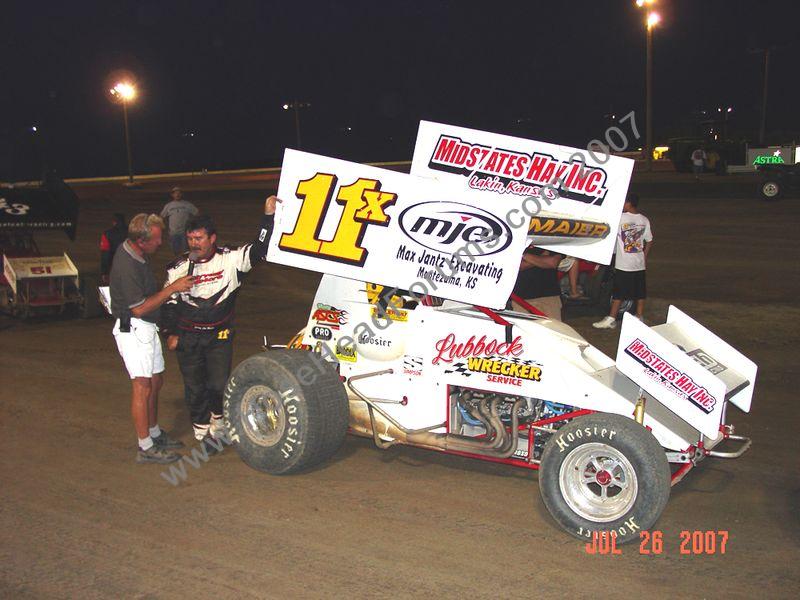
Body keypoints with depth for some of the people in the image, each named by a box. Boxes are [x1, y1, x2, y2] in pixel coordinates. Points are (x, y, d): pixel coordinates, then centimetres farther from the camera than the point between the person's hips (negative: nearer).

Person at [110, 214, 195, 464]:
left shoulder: (135, 253, 6)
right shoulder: (127, 266, -25)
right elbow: (140, 308, -23)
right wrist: (172, 288, -22)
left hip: (147, 328, 10)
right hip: (133, 330, -10)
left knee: (155, 382, 17)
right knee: (142, 387, -6)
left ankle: (155, 433, 31)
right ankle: (146, 448, 1)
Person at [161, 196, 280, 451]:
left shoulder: (230, 259, -6)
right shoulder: (178, 269, 0)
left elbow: (259, 249, -13)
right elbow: (169, 302, 9)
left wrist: (269, 215, -22)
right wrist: (171, 332, 4)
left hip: (220, 335, -1)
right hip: (188, 338, 2)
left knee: (219, 384, -6)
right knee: (194, 388, 8)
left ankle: (218, 424, 21)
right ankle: (202, 432, 24)